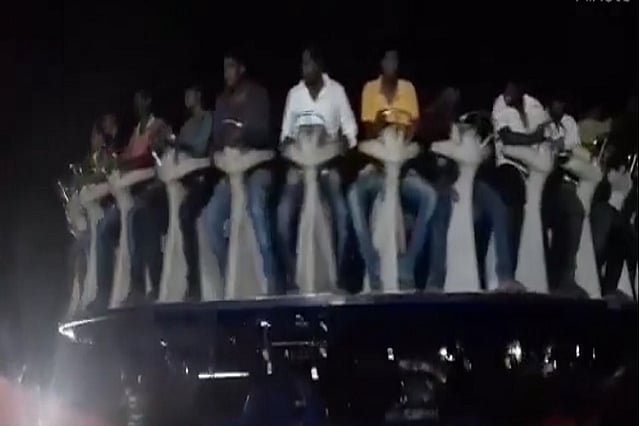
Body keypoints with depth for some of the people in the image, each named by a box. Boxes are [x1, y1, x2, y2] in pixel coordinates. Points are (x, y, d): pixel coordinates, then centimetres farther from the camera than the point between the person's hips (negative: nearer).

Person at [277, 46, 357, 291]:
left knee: (341, 213, -23)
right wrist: (287, 144, -10)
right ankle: (292, 276, -8)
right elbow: (286, 130, 11)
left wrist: (342, 146, -13)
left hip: (328, 163, -2)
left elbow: (349, 126, 6)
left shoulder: (336, 90, 4)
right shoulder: (294, 93, 10)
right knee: (284, 213, -19)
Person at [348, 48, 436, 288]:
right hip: (376, 163, -1)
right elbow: (368, 132, 2)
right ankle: (375, 273, -31)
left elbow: (414, 128, 5)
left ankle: (406, 269, -22)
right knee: (355, 194, -33)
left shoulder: (408, 88, 9)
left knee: (429, 196, -29)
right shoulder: (369, 89, 5)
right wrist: (378, 126, -19)